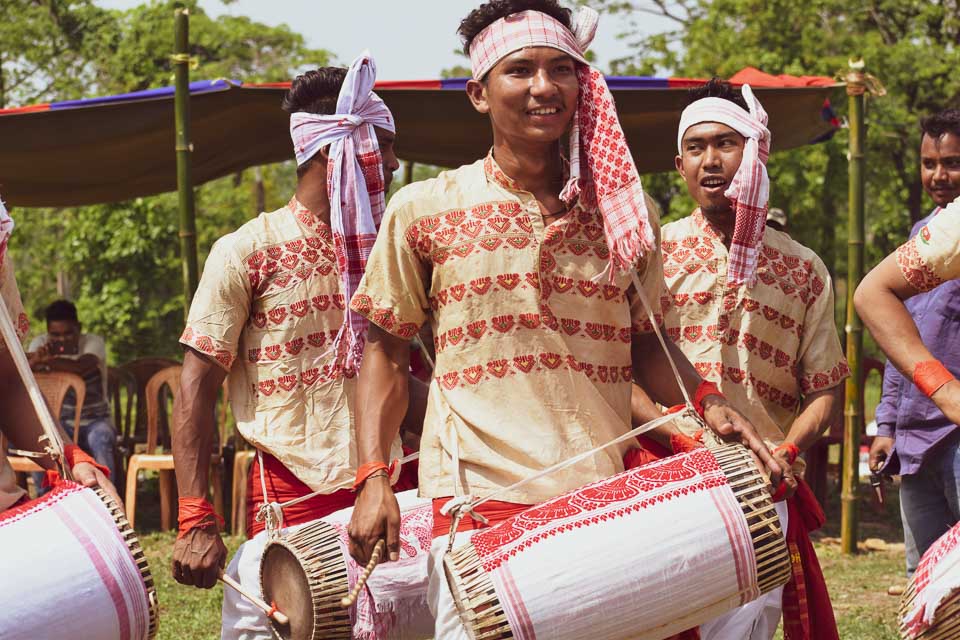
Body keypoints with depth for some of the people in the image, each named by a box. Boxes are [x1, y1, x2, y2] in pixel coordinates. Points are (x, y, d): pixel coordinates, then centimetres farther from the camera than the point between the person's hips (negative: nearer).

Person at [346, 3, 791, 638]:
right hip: (477, 502, -2)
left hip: (607, 499, 2)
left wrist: (706, 401, -2)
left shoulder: (626, 210, 10)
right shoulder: (424, 211, 3)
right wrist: (373, 478, -2)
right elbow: (386, 352, 8)